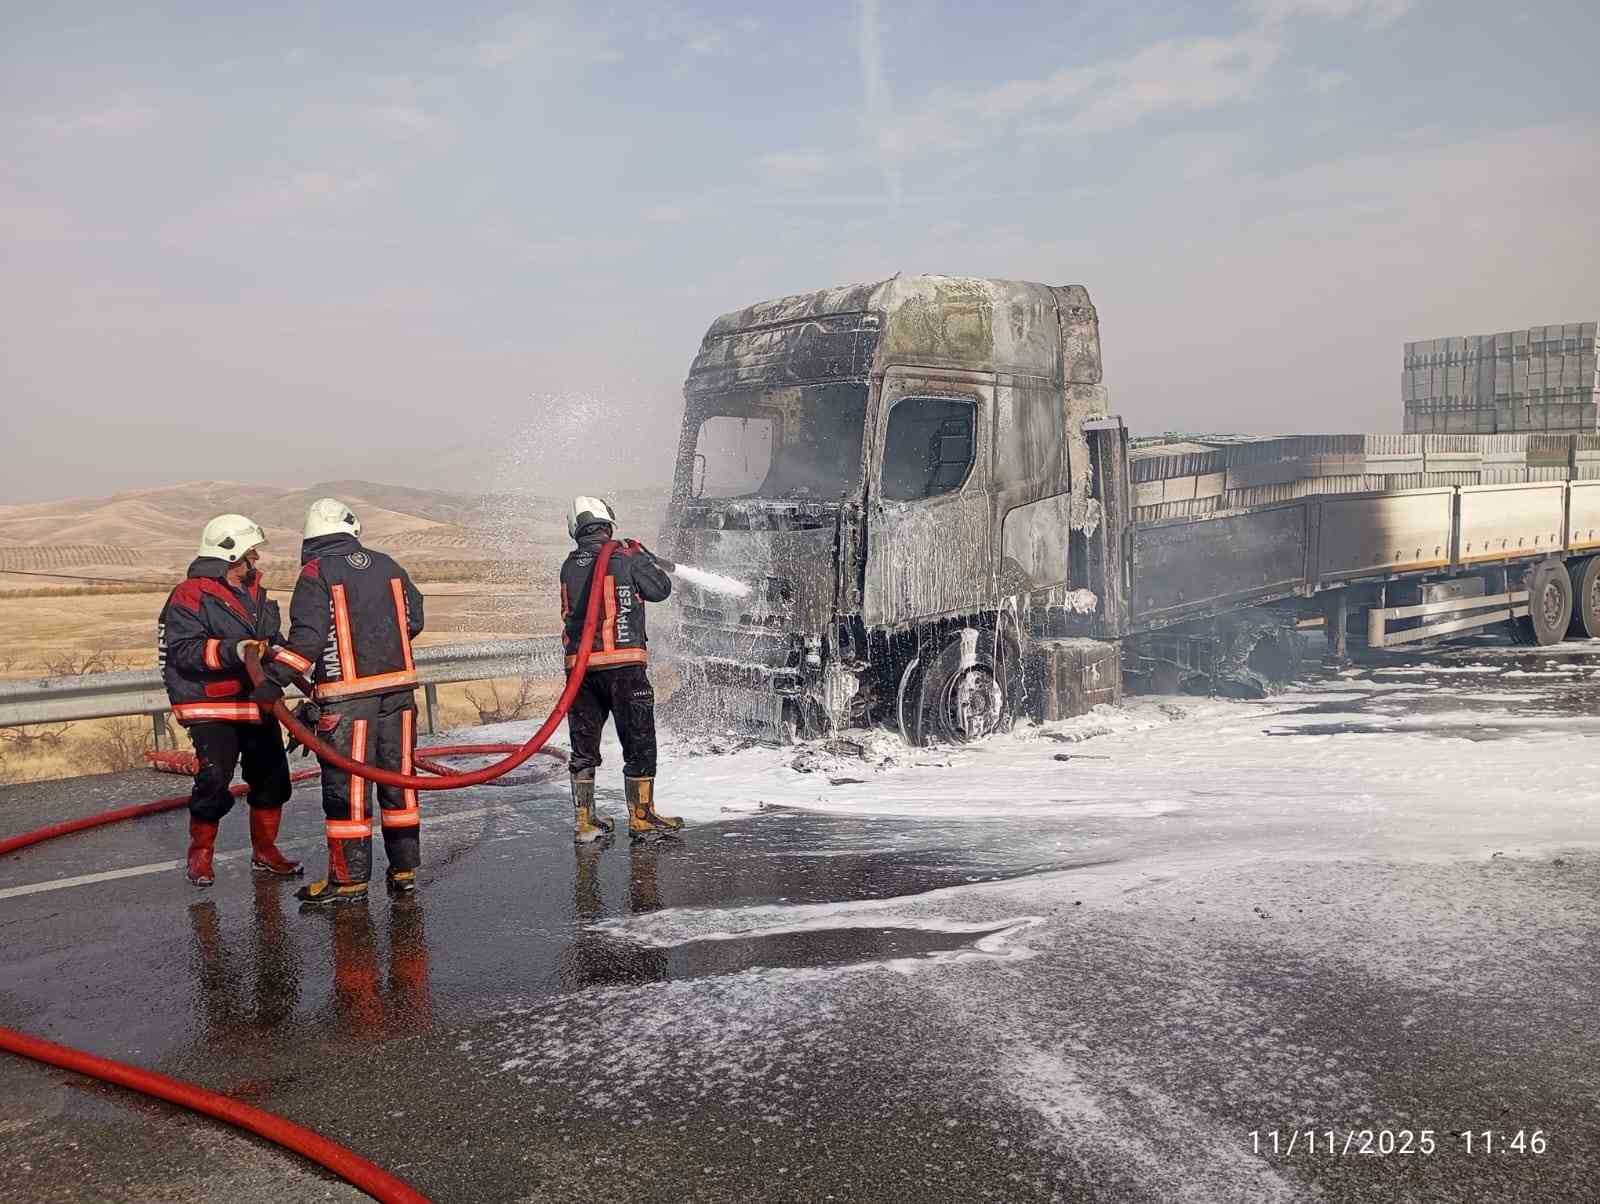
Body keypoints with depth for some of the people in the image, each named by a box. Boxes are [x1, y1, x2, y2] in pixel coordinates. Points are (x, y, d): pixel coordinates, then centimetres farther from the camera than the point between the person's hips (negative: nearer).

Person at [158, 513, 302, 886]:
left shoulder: (256, 594, 14)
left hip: (258, 705, 7)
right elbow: (183, 650, -20)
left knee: (272, 777, 8)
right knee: (214, 779, -13)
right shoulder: (190, 596, -10)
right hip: (211, 708, -7)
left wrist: (279, 652, 2)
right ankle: (200, 856, 8)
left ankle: (264, 852, 24)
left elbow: (273, 641, 25)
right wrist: (232, 651, -32)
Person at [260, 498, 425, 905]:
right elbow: (413, 619, 13)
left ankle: (349, 879, 8)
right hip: (397, 687, 5)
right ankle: (404, 870, 17)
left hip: (347, 696, -5)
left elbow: (307, 638, -15)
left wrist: (273, 681, -11)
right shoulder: (386, 565, 9)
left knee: (346, 785, 2)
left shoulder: (315, 573, -6)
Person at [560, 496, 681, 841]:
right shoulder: (626, 558, -5)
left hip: (579, 663, 5)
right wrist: (642, 555, 20)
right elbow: (661, 590, 4)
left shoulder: (569, 567, 7)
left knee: (584, 743, 12)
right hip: (622, 662, -4)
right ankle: (641, 815, 14)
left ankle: (584, 820, 16)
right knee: (639, 740, 8)